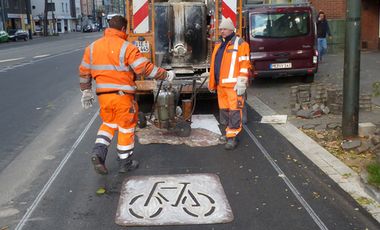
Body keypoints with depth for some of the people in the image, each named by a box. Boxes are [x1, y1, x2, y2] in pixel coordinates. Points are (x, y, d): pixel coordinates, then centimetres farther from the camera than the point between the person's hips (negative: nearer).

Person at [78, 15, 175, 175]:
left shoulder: (92, 47, 7)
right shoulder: (126, 47, -11)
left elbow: (84, 72, 12)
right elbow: (145, 68, -16)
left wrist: (86, 92, 22)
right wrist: (166, 75, -5)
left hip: (103, 95, 5)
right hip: (122, 95, -5)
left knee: (108, 124, 25)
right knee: (126, 128, 10)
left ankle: (98, 152, 4)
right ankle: (125, 163, 22)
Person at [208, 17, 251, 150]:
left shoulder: (240, 44, -5)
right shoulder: (219, 45, 19)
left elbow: (244, 65, -11)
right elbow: (214, 65, 22)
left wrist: (241, 83, -18)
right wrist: (212, 84, 21)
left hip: (233, 85, -8)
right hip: (221, 85, 8)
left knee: (234, 110, -7)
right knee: (224, 109, 13)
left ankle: (232, 137, -5)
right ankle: (228, 132, 25)